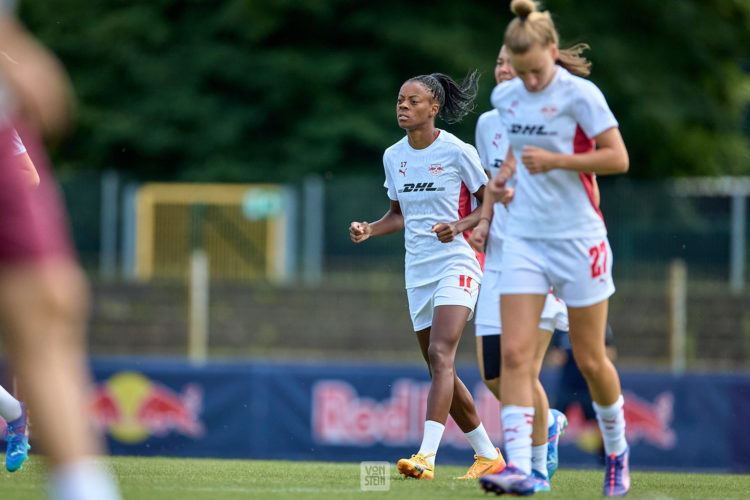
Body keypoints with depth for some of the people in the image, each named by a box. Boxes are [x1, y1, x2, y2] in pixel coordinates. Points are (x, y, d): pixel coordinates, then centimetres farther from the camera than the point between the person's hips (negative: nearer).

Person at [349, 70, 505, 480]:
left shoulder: (457, 153, -9)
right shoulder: (393, 157, 8)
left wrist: (459, 225, -19)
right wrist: (369, 230, 1)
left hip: (457, 264, -7)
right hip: (418, 271, 7)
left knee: (440, 355, -23)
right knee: (440, 371, 9)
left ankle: (426, 455, -33)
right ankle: (487, 453, 25)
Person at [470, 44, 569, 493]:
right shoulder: (489, 124, 10)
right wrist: (483, 224, 5)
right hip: (501, 259, 6)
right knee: (493, 375, 2)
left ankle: (538, 470, 3)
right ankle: (549, 423, 32)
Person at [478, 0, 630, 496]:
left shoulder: (580, 95, -11)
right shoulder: (505, 97, 6)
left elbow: (618, 158, -14)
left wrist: (554, 161, -23)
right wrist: (507, 172, 5)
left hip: (579, 238, -4)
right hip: (525, 237, 5)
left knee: (590, 360, 5)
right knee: (515, 353, -11)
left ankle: (617, 453, 28)